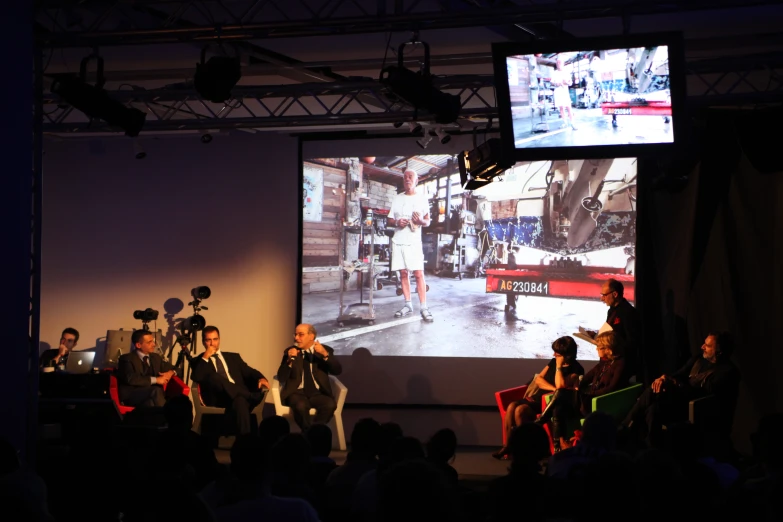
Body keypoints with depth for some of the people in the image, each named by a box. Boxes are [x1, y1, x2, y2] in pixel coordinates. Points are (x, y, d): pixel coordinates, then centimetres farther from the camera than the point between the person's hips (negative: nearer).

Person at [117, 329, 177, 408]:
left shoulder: (156, 357, 23)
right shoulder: (127, 359, 2)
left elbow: (170, 368, 36)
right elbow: (130, 379, -15)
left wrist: (170, 372, 8)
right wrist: (155, 380, -16)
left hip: (151, 396, 5)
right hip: (130, 396, -5)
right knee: (155, 390, -35)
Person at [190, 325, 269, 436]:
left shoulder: (233, 357, 30)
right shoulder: (198, 361, 21)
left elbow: (249, 372, 17)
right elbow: (196, 378, -1)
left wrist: (260, 378, -6)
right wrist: (205, 357, -1)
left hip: (238, 395, 2)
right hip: (217, 398, -1)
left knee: (240, 401, -40)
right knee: (213, 377, -36)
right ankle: (253, 397, -36)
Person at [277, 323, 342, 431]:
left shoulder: (325, 350, 6)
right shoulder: (290, 351, 8)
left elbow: (338, 371, -7)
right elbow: (281, 378, 0)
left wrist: (325, 354, -21)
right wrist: (289, 360, -16)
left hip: (318, 393, 1)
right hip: (297, 392, -1)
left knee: (330, 405, -32)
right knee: (301, 406, -35)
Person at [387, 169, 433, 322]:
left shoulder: (421, 198, 7)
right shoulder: (397, 198, 14)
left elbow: (428, 222, 8)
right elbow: (388, 221, 15)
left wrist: (421, 221, -15)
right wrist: (397, 223, -8)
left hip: (414, 241, -3)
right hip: (398, 240, 3)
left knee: (418, 273, -10)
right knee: (403, 273, 4)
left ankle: (424, 308, -13)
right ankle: (408, 305, 11)